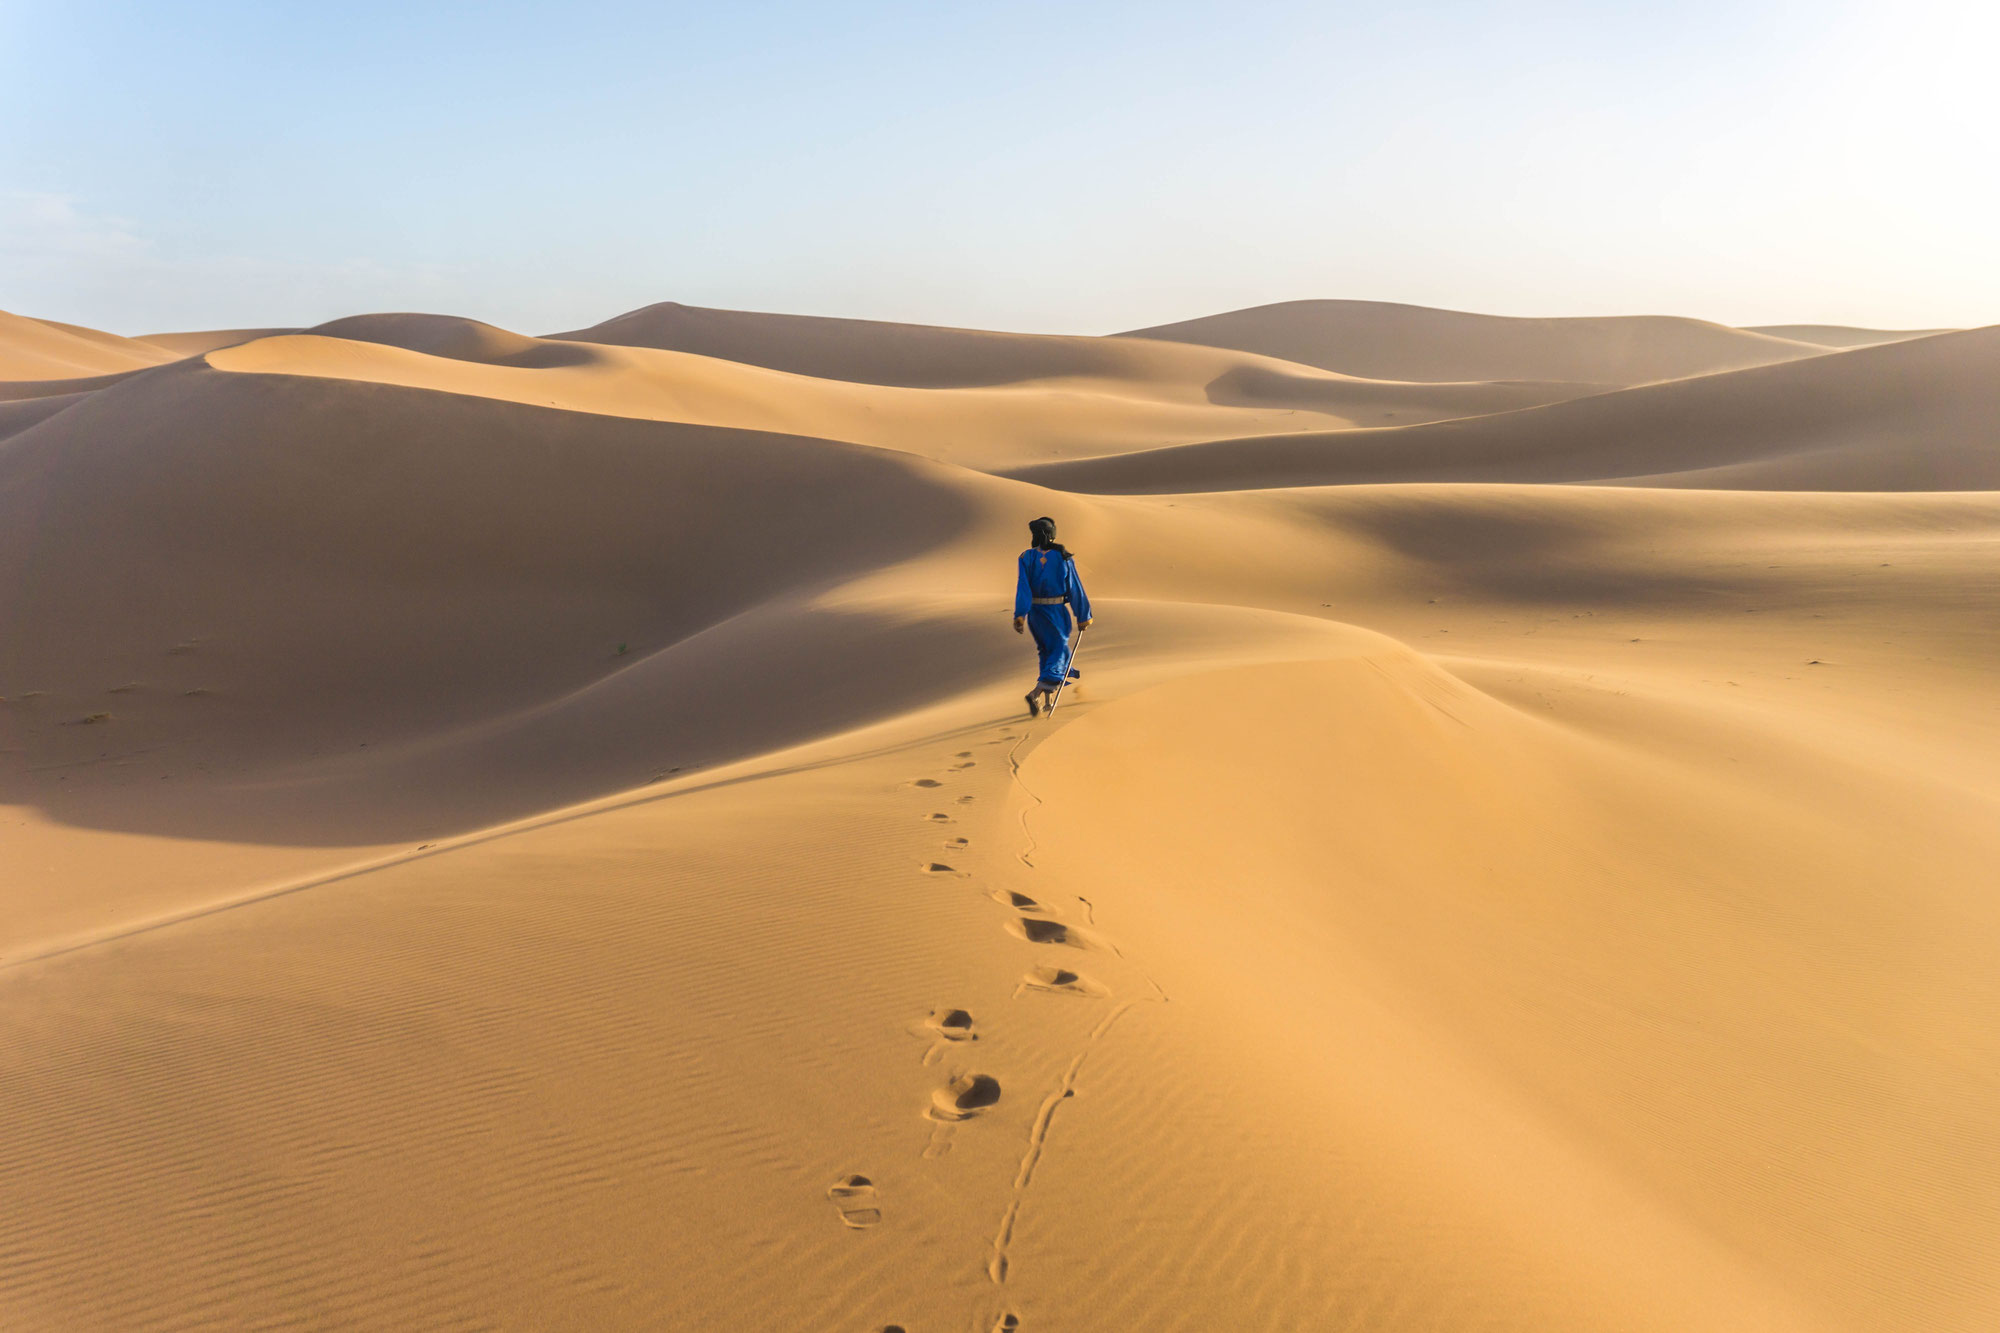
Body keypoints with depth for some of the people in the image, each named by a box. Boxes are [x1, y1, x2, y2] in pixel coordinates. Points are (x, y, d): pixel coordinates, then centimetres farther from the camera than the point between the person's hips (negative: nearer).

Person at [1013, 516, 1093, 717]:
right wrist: (1083, 617, 5)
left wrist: (1019, 615, -17)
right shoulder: (1063, 558, -7)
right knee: (1058, 651, 3)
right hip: (1056, 613, -3)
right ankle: (1036, 693, -20)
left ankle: (1049, 698, 27)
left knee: (1046, 651, 21)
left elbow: (1023, 587, -14)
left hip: (1034, 612, 3)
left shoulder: (1027, 558, -4)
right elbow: (1075, 590, -3)